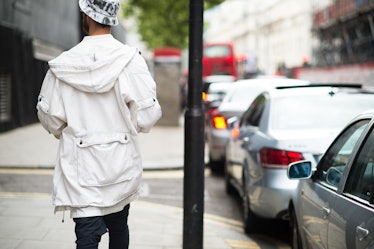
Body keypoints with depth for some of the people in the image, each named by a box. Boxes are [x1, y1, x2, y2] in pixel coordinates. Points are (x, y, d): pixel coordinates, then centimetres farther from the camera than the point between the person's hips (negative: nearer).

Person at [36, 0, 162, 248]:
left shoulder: (62, 65, -8)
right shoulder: (130, 60, -12)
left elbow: (50, 120, 0)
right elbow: (147, 116, -11)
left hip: (81, 168, -1)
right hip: (121, 165, 1)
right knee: (118, 228, 21)